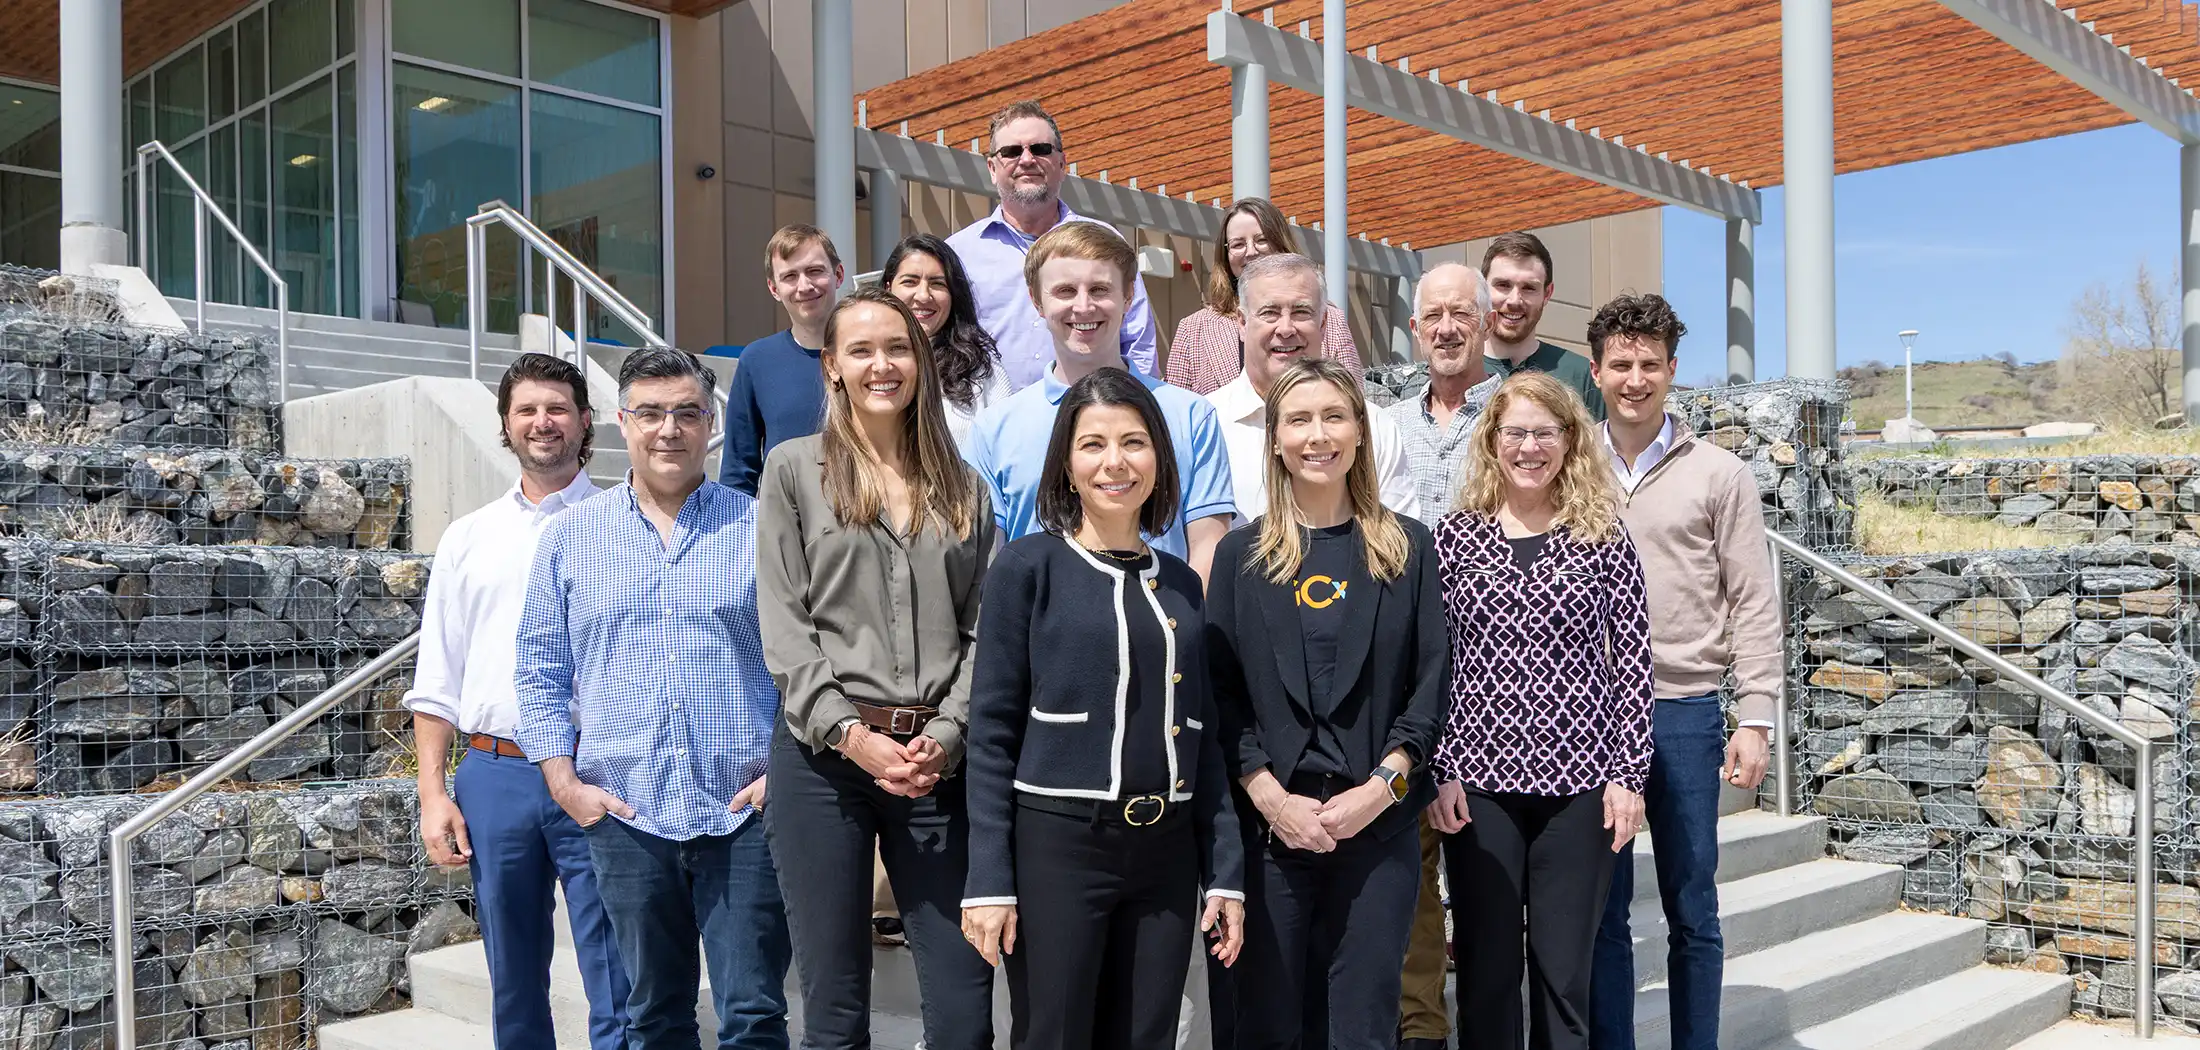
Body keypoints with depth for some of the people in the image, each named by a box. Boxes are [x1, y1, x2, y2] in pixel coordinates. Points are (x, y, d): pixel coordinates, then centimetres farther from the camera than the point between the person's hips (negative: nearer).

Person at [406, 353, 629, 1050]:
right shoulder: (468, 539, 13)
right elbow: (437, 680, 13)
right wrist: (432, 794, 5)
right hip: (494, 777, 3)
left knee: (617, 986, -3)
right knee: (514, 986, 13)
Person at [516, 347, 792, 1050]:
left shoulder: (759, 528, 4)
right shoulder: (571, 537, 9)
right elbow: (540, 670, 10)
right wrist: (565, 783, 1)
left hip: (744, 813, -2)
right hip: (625, 815, 2)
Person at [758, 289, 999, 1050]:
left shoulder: (962, 487, 14)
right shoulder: (794, 469, 6)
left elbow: (982, 627, 7)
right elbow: (784, 625, -2)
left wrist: (947, 735, -8)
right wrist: (850, 734, -12)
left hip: (935, 759, 2)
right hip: (824, 758, -2)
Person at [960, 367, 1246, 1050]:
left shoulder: (1180, 584, 11)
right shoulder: (1027, 567, -2)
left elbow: (1203, 737, 13)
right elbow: (992, 731, -5)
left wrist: (1225, 874, 8)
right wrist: (988, 882, -11)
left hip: (1167, 853, 4)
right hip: (1057, 844, -4)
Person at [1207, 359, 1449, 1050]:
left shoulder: (1407, 548, 6)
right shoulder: (1241, 555, 6)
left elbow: (1432, 680, 2)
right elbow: (1221, 692, 1)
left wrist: (1380, 787, -9)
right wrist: (1271, 797, -10)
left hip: (1380, 825, 0)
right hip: (1270, 827, 0)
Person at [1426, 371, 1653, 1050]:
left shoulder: (1603, 537, 3)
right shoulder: (1454, 536, 3)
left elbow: (1632, 662, 2)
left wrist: (1628, 773, -3)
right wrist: (1440, 772, -3)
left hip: (1580, 781, 0)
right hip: (1479, 780, 0)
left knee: (1565, 967, 8)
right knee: (1486, 965, 9)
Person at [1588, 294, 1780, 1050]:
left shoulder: (1719, 475, 2)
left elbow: (1754, 606, 1)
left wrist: (1754, 720, -6)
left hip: (1685, 713, -1)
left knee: (1691, 910, 8)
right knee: (1601, 908, 9)